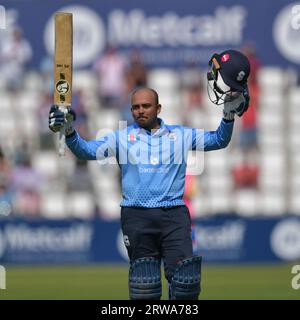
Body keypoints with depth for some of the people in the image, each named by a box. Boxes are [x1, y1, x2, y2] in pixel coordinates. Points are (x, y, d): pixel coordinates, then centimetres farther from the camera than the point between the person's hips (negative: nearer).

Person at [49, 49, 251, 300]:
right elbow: (87, 151, 0)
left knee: (185, 278, -13)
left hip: (174, 214, 0)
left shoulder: (180, 135, 14)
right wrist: (69, 131, -18)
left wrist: (229, 113, -1)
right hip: (137, 215, 0)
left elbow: (218, 140, 15)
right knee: (144, 280, -2)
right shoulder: (122, 137, 12)